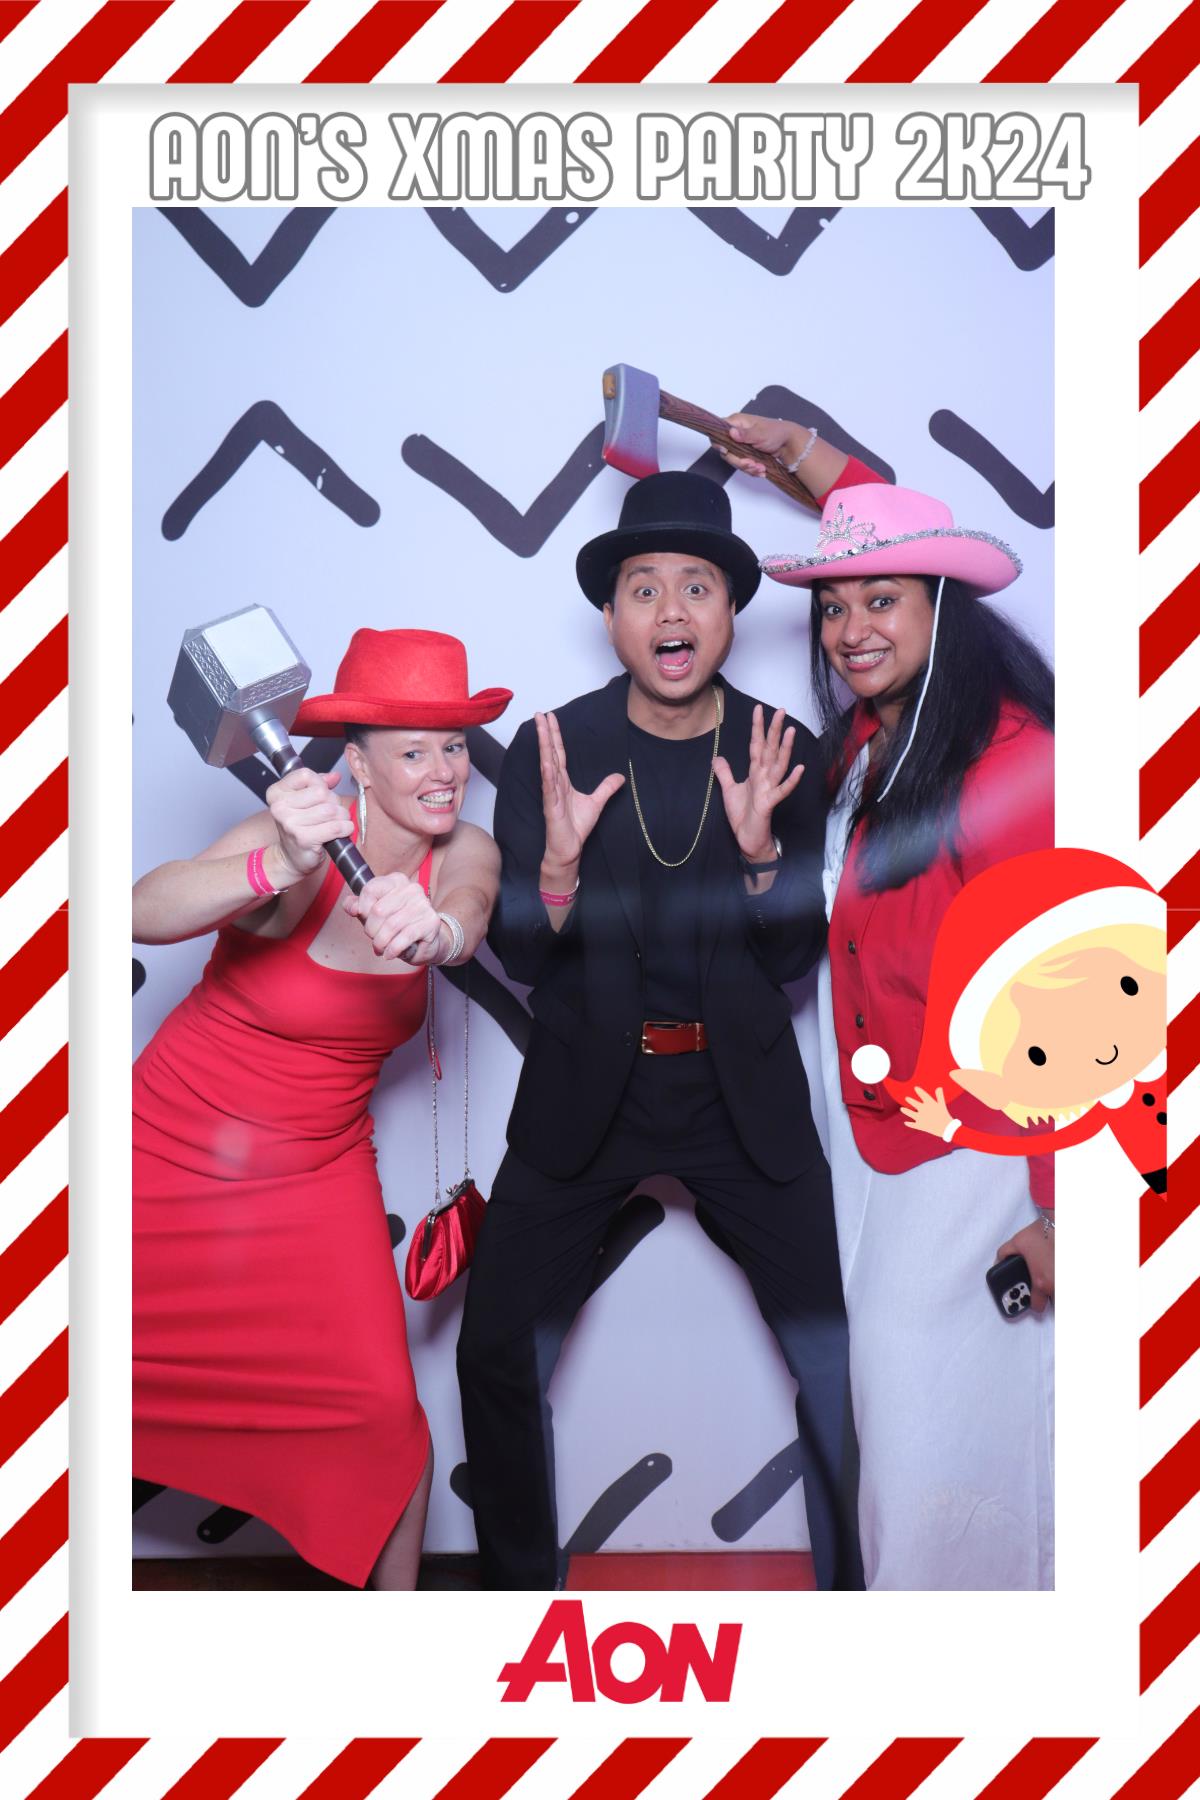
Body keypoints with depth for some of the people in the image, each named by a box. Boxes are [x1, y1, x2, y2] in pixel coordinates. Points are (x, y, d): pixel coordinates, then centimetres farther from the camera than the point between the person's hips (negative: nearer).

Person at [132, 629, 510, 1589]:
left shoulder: (465, 853, -8)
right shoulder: (311, 833, -21)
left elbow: (462, 924, -30)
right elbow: (146, 915, -37)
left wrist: (432, 929, -54)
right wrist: (276, 868, -55)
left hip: (319, 1174, 3)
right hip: (171, 1151, -2)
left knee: (387, 1410, -4)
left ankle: (396, 1594, 20)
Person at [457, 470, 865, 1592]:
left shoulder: (781, 754, -3)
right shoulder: (549, 749, -5)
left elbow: (797, 958, -2)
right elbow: (521, 959, -5)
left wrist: (762, 847, -21)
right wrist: (560, 854, -25)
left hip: (742, 1091, 1)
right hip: (584, 1090, 0)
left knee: (839, 1362, 1)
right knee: (496, 1354, -2)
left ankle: (852, 1576, 27)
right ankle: (519, 1580, 24)